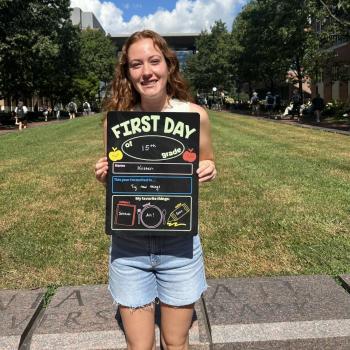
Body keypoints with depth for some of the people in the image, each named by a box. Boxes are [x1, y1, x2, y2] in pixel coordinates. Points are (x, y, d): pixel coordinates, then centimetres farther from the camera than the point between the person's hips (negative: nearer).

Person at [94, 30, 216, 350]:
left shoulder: (194, 114, -7)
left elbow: (207, 166, 8)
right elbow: (113, 181, 7)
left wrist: (208, 171, -14)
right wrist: (104, 176, -14)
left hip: (179, 243, 0)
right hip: (128, 245, 1)